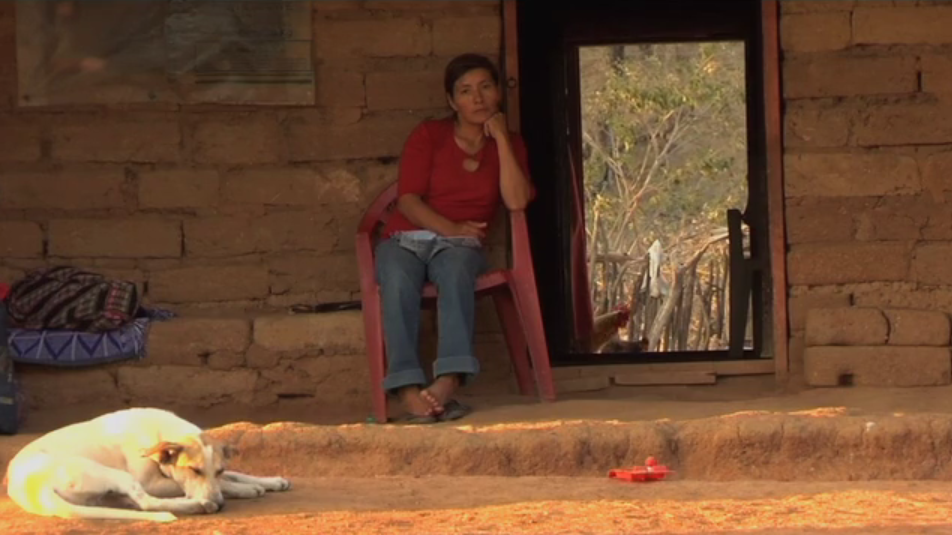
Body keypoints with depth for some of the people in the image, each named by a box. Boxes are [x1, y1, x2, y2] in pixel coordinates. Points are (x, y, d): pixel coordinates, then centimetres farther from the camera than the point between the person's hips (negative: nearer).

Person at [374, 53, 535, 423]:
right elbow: (408, 200, -2)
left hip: (461, 245, 0)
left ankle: (449, 380, -58)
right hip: (407, 238, 0)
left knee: (455, 267, -39)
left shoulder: (509, 144, 15)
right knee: (398, 279, -38)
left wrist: (501, 138, -3)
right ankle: (408, 390, -52)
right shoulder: (429, 135, 10)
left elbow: (517, 201, -4)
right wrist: (450, 228, -17)